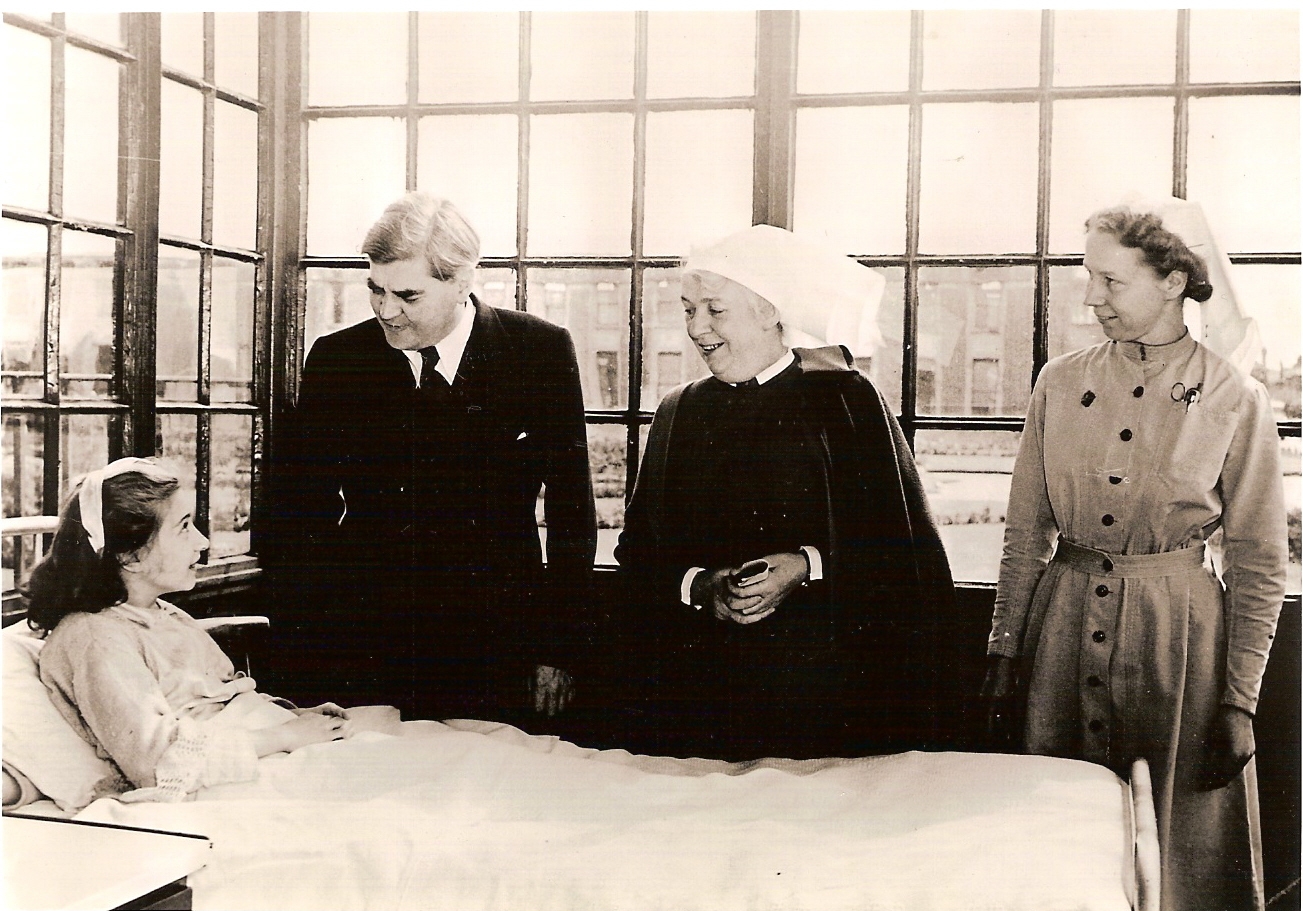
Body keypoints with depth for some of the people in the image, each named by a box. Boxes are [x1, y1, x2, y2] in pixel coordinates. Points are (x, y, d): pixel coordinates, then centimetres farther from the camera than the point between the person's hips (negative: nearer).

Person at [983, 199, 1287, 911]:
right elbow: (1026, 532, 7)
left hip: (1177, 633, -3)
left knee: (1180, 846, 7)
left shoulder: (1234, 399, -6)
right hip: (1065, 620, 3)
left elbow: (1258, 564, -3)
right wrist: (1004, 651, 4)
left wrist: (1238, 703, -5)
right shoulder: (1061, 383, 2)